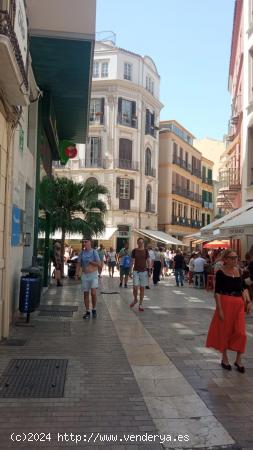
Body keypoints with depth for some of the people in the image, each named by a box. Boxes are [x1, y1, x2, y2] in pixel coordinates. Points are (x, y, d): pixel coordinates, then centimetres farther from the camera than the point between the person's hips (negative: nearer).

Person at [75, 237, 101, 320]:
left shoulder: (94, 252, -4)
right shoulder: (81, 253, 6)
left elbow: (99, 264, -7)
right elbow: (78, 264, 8)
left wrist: (90, 261, -16)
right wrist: (76, 274, -2)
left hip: (93, 274, -3)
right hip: (84, 275, 3)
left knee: (93, 292, -13)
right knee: (85, 293, 5)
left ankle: (94, 309, 7)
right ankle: (87, 311, 14)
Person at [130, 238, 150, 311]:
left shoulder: (146, 251, 2)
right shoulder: (134, 250, 2)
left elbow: (148, 261, 3)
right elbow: (132, 261, 4)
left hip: (144, 271, 1)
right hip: (136, 271, 0)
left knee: (142, 288, 4)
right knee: (135, 287, -8)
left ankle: (141, 304, 13)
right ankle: (135, 299, 21)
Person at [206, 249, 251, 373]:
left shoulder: (238, 271, 6)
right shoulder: (221, 273, -9)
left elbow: (243, 288, 13)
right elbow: (217, 292, -10)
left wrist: (248, 301, 0)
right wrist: (219, 309, -15)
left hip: (238, 304, 4)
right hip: (226, 303, -4)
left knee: (240, 332, 2)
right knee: (225, 331, 8)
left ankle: (238, 360, 18)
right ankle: (224, 359, 26)